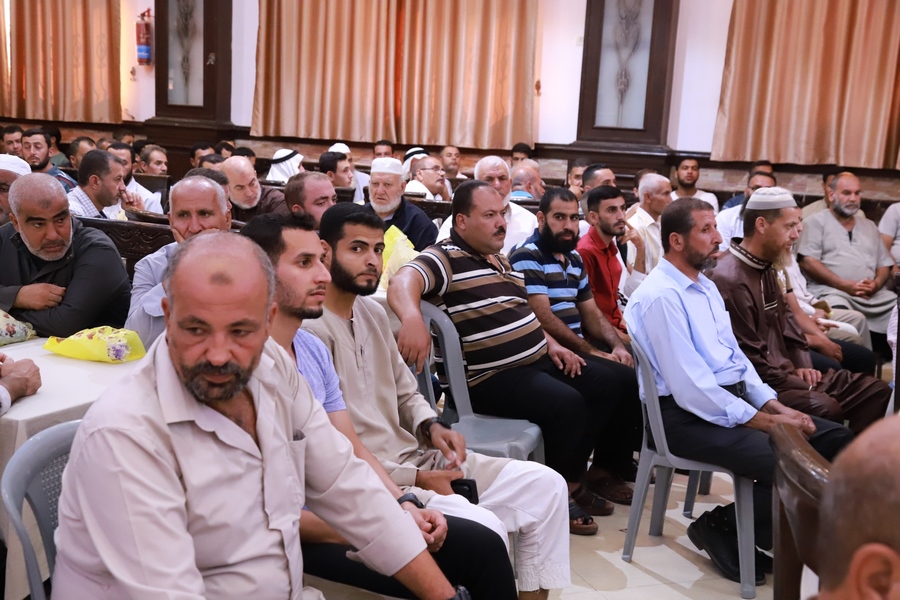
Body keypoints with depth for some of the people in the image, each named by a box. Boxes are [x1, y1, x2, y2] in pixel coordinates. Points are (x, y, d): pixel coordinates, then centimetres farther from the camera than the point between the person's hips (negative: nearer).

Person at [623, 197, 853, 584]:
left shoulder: (706, 286, 15)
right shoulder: (660, 296, -17)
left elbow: (735, 355, 17)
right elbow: (691, 390, -22)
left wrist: (775, 406, 1)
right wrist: (765, 421, -17)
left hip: (733, 399, 10)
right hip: (688, 415, -10)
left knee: (837, 440, 2)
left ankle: (767, 533, 11)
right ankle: (720, 527, 0)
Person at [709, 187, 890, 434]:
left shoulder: (766, 268, 13)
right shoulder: (730, 280, -20)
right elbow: (747, 361, -21)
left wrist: (801, 367, 5)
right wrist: (802, 385, -13)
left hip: (783, 371, 10)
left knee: (876, 391, 6)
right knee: (825, 408, -33)